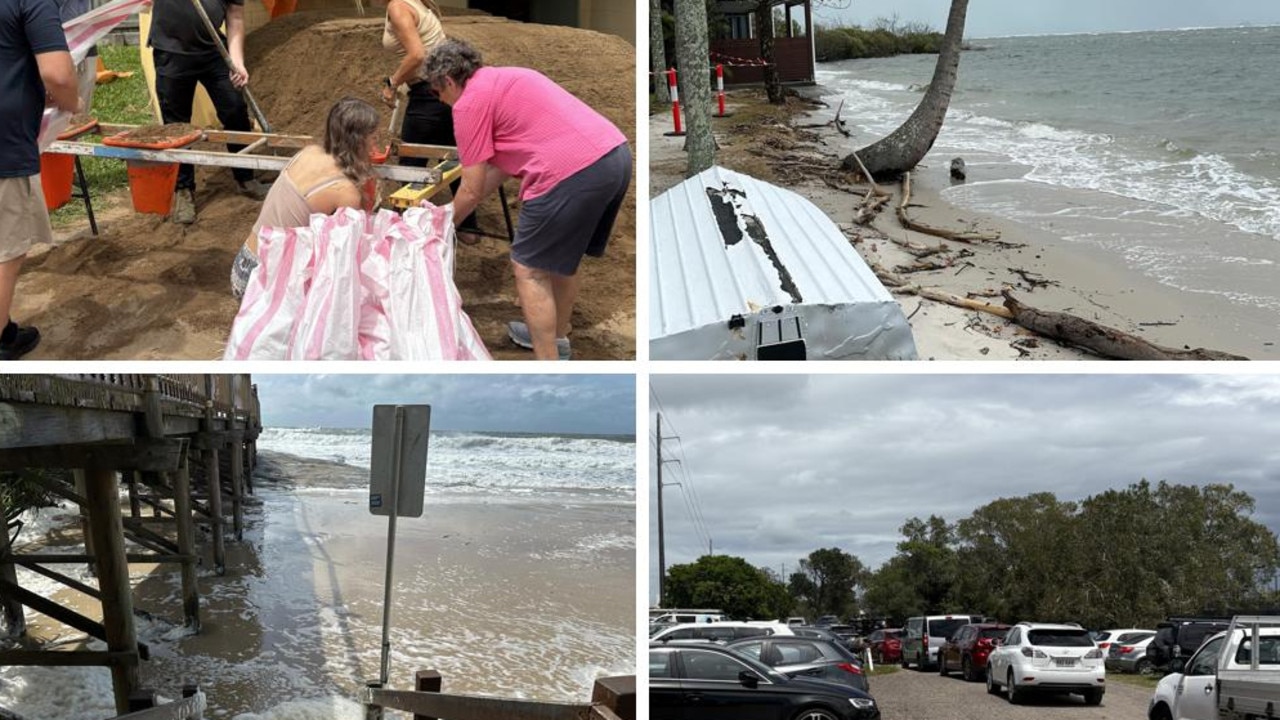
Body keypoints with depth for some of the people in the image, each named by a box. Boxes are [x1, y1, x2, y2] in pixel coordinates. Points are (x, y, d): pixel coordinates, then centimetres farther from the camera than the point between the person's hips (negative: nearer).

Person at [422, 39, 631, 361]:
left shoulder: (469, 102, 1)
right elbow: (500, 166, 30)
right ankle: (556, 337, 46)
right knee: (562, 254, 27)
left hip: (574, 172, -9)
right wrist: (454, 210, 34)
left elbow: (472, 191, 4)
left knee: (529, 269, 4)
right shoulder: (506, 80, 27)